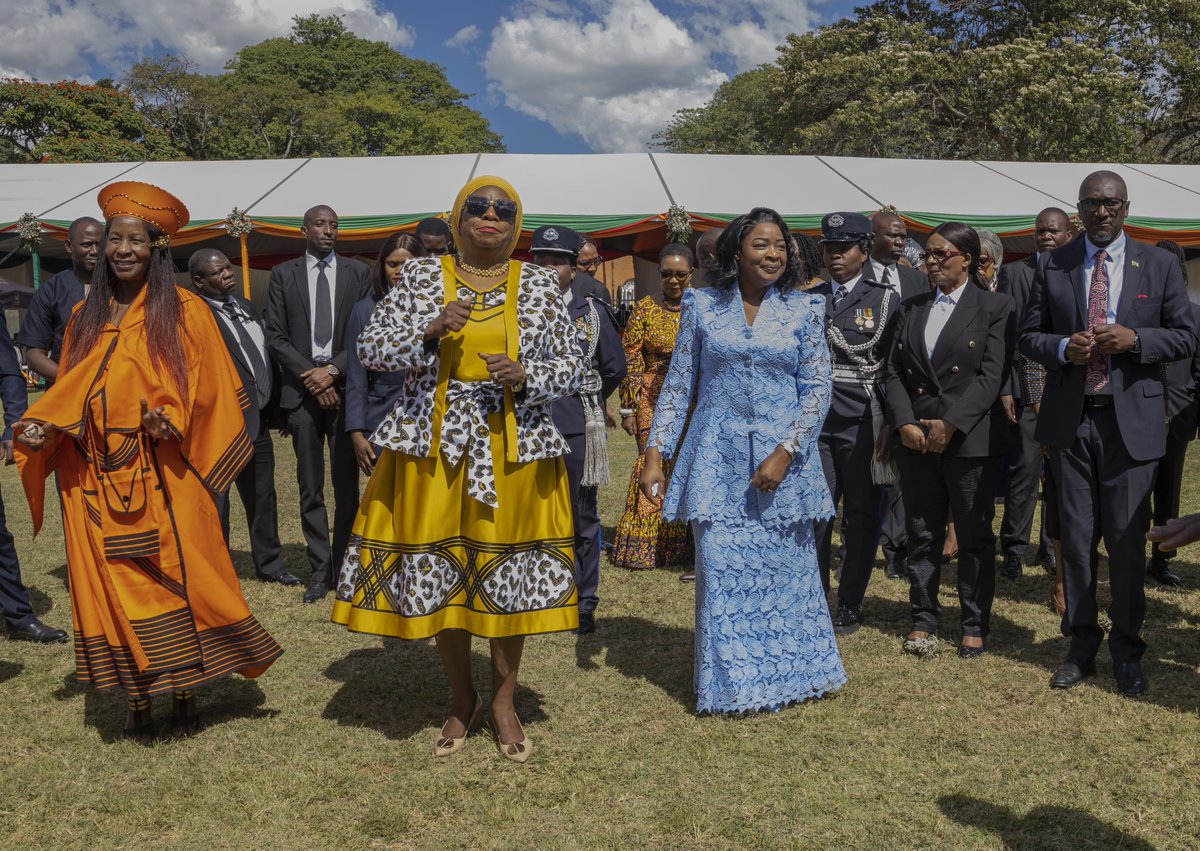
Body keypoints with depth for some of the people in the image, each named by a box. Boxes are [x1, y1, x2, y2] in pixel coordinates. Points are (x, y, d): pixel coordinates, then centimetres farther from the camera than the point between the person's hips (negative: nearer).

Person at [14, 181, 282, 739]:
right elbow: (67, 396, 15)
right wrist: (40, 427, -3)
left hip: (164, 476, -3)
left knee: (176, 578, 0)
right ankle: (136, 699, 13)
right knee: (113, 586, 3)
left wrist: (172, 418, -18)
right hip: (97, 479, 3)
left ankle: (183, 694, 13)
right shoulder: (86, 317, 13)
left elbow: (207, 389, -1)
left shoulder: (185, 311, 1)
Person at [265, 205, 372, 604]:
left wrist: (333, 370, -9)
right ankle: (320, 571, 12)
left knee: (347, 485, 1)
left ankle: (343, 566, 13)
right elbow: (276, 336, 4)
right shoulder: (283, 274, 9)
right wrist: (310, 375, -7)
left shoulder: (358, 273, 7)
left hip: (345, 387, 0)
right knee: (310, 488, 5)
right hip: (302, 389, 1)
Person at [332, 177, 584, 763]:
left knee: (509, 576, 4)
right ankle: (461, 700, 26)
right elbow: (369, 349, 0)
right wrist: (431, 331, -16)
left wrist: (526, 376, -14)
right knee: (436, 575, 5)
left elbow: (572, 368, 6)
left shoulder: (539, 285, 6)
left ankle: (503, 703, 23)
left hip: (516, 447, 0)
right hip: (433, 446, 0)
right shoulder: (421, 277, 5)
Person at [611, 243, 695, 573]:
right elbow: (630, 362, 1)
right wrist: (628, 408, -3)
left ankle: (684, 543, 17)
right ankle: (644, 546, 5)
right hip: (654, 403, -2)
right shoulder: (645, 309, 1)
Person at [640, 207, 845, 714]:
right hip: (719, 462, 0)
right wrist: (655, 454, -2)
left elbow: (817, 390, 0)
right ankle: (733, 685, 17)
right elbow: (677, 385, 5)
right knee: (721, 570, 1)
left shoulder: (804, 310, 3)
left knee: (787, 568, 8)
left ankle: (788, 672, 28)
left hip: (782, 460, 0)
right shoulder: (702, 306, 3)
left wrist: (784, 453, -11)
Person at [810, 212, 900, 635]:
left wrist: (890, 423, -7)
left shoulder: (885, 300, 2)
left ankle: (850, 606, 17)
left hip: (862, 425, -2)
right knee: (814, 515, 1)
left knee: (861, 518, 4)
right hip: (814, 422, 2)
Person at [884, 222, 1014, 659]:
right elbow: (895, 372, 9)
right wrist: (905, 423, -6)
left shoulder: (995, 307, -1)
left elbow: (993, 375, -9)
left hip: (971, 439, -4)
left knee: (975, 536, 5)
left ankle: (975, 625, 16)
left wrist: (950, 424, -16)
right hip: (915, 439, 4)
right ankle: (923, 620, 19)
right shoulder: (911, 309, 14)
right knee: (922, 535, 9)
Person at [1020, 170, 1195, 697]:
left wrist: (1133, 339, -14)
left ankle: (1127, 652, 19)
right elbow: (1029, 336, 9)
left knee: (1127, 540, 3)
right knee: (1076, 538, 8)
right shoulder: (1052, 267, 7)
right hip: (1069, 420, 1)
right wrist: (1062, 347, -12)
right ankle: (1081, 646, 21)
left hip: (1131, 421, -1)